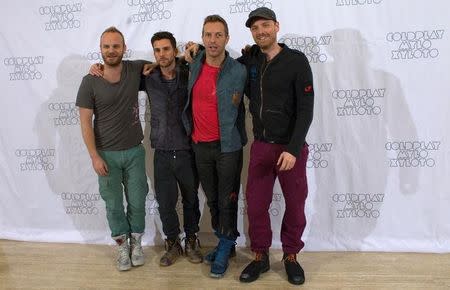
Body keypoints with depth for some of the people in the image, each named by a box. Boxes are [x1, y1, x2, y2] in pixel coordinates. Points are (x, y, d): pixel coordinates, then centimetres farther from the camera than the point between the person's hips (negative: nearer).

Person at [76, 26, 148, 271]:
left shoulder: (135, 70, -5)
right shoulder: (90, 81, -10)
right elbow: (85, 122, -7)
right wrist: (94, 156, -10)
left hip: (134, 151, 2)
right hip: (107, 154, -1)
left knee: (137, 201, 12)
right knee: (113, 204, 10)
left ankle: (136, 242, 34)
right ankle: (122, 246, 31)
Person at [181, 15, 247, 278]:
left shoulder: (239, 71, -12)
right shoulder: (194, 65, 1)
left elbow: (240, 107, 1)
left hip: (228, 146, -4)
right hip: (200, 145, 5)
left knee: (227, 200, 5)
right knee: (212, 198, 15)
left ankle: (225, 249, 21)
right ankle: (226, 243, 31)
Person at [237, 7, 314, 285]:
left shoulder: (297, 60, -9)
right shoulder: (249, 60, 2)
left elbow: (306, 110, -13)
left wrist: (293, 149, -20)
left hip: (291, 147, -3)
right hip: (261, 146, 3)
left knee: (295, 205, 8)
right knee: (256, 204, 6)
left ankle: (291, 256, 28)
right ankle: (261, 257, 24)